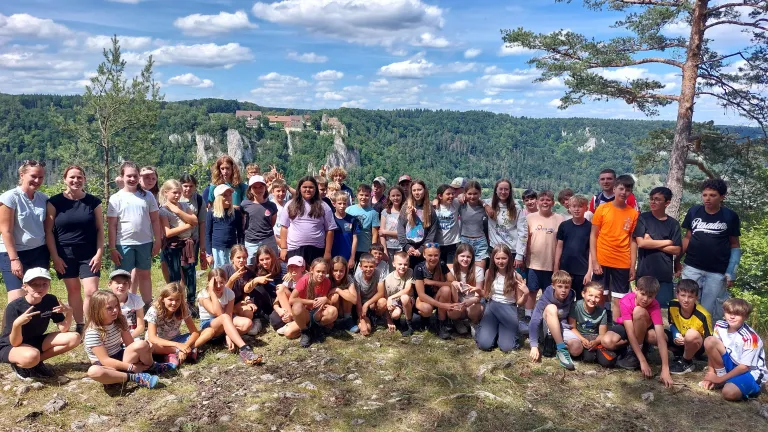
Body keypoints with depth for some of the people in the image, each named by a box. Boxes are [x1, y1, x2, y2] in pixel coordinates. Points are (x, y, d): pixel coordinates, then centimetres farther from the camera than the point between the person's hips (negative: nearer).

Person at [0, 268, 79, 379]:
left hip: (35, 342, 6)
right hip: (9, 347, -6)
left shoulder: (51, 300, -10)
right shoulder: (14, 307, -23)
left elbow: (63, 329, -9)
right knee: (31, 356, -40)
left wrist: (69, 312, -27)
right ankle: (18, 364, -5)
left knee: (74, 338, -14)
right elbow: (15, 343, -24)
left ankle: (36, 362, -5)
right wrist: (17, 324, -42)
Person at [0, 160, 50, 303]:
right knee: (17, 299, -9)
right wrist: (14, 259, -16)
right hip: (13, 253, -5)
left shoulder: (43, 198, 4)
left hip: (39, 253, 5)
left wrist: (49, 255, 7)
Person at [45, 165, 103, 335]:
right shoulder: (55, 202, -2)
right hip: (65, 254, 0)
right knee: (73, 290, 9)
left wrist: (99, 254, -6)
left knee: (92, 292, -8)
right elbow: (48, 231, -1)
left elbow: (100, 229, 2)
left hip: (89, 254, 0)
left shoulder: (93, 202, 0)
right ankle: (79, 326, 21)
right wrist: (55, 256, -6)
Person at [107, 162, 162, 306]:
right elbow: (111, 225, -3)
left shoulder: (147, 196, 3)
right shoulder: (116, 198, -2)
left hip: (145, 243, 2)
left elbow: (155, 220, 5)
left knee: (145, 274, 13)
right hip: (124, 244, -2)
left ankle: (148, 306, 22)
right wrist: (112, 248, -7)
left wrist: (158, 241, 1)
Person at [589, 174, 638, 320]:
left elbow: (633, 241, 4)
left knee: (618, 300, 7)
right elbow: (593, 235, 0)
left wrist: (633, 266, 1)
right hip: (602, 261, -1)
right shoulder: (602, 209, -1)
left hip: (623, 264, 1)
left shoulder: (633, 213, 3)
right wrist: (594, 261, -7)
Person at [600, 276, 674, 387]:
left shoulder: (654, 306, -29)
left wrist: (665, 369, -46)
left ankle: (634, 352, -18)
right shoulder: (626, 302, -31)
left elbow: (660, 338, -37)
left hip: (644, 329, 0)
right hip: (624, 327, 0)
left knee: (639, 311, -35)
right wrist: (643, 361, -42)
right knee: (607, 341, -34)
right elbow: (630, 333, -35)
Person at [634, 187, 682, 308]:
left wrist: (652, 243, -8)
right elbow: (641, 243, -11)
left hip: (665, 275, 1)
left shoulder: (673, 223, 5)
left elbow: (676, 250, -1)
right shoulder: (643, 218, 0)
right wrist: (668, 242, -4)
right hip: (645, 274, -1)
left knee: (663, 307, 1)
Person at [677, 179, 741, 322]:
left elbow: (735, 245, 4)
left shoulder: (730, 216, -2)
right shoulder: (693, 212, 1)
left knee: (709, 311, 5)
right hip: (692, 268, 1)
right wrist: (677, 260, 5)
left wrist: (731, 271, -3)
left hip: (717, 272, -1)